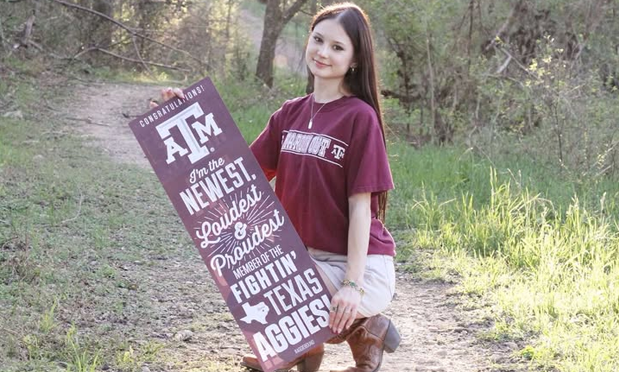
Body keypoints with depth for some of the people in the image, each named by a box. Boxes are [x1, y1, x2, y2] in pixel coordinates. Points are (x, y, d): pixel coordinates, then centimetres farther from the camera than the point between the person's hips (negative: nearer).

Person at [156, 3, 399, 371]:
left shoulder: (360, 117, -13)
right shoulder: (290, 113, 6)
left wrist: (353, 285, -21)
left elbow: (360, 204, -15)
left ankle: (362, 328, 4)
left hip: (359, 263, -7)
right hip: (304, 257, 7)